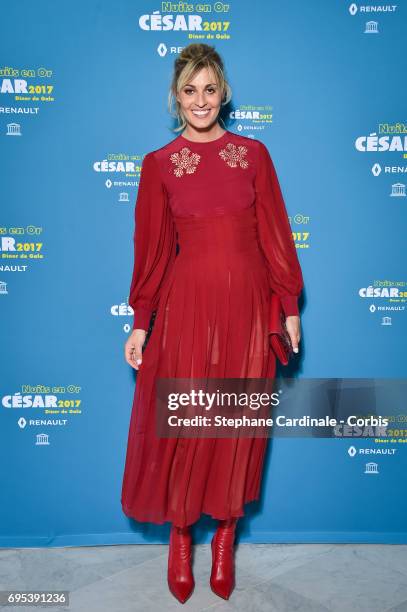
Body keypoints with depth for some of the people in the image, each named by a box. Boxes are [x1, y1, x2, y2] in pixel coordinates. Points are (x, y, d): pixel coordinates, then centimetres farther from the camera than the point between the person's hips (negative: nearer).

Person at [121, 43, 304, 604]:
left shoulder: (254, 153, 5)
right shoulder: (159, 164, 2)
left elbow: (275, 236, 5)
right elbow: (151, 249, 2)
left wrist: (290, 307, 3)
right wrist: (141, 322, 1)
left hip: (246, 305, 1)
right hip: (186, 304, -1)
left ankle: (226, 537, 30)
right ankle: (180, 539, 28)